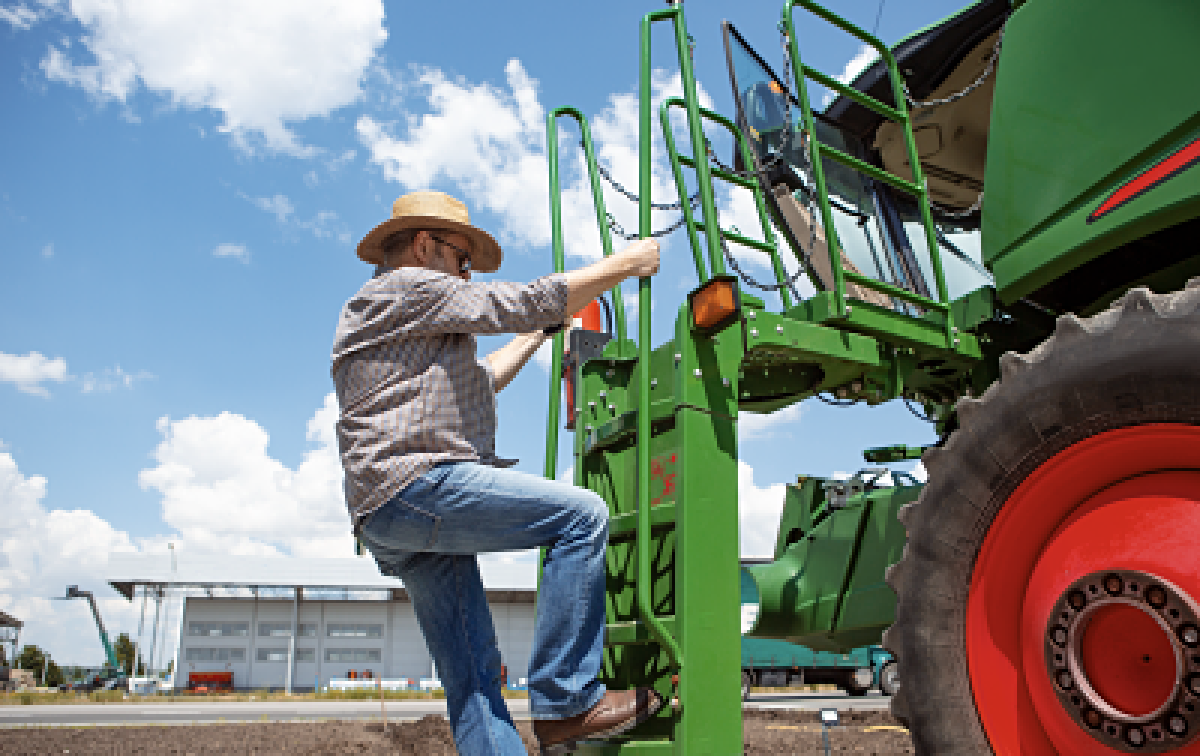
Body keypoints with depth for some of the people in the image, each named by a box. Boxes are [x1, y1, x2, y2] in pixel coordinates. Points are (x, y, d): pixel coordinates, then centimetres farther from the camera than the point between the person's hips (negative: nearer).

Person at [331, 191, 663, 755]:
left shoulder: (383, 319, 33)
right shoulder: (410, 286, 1)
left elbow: (476, 383, 38)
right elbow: (528, 303, -5)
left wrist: (538, 334, 39)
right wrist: (627, 263, 3)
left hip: (387, 520, 11)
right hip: (415, 481, -11)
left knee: (472, 677, 6)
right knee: (581, 515, -17)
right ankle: (565, 703, -18)